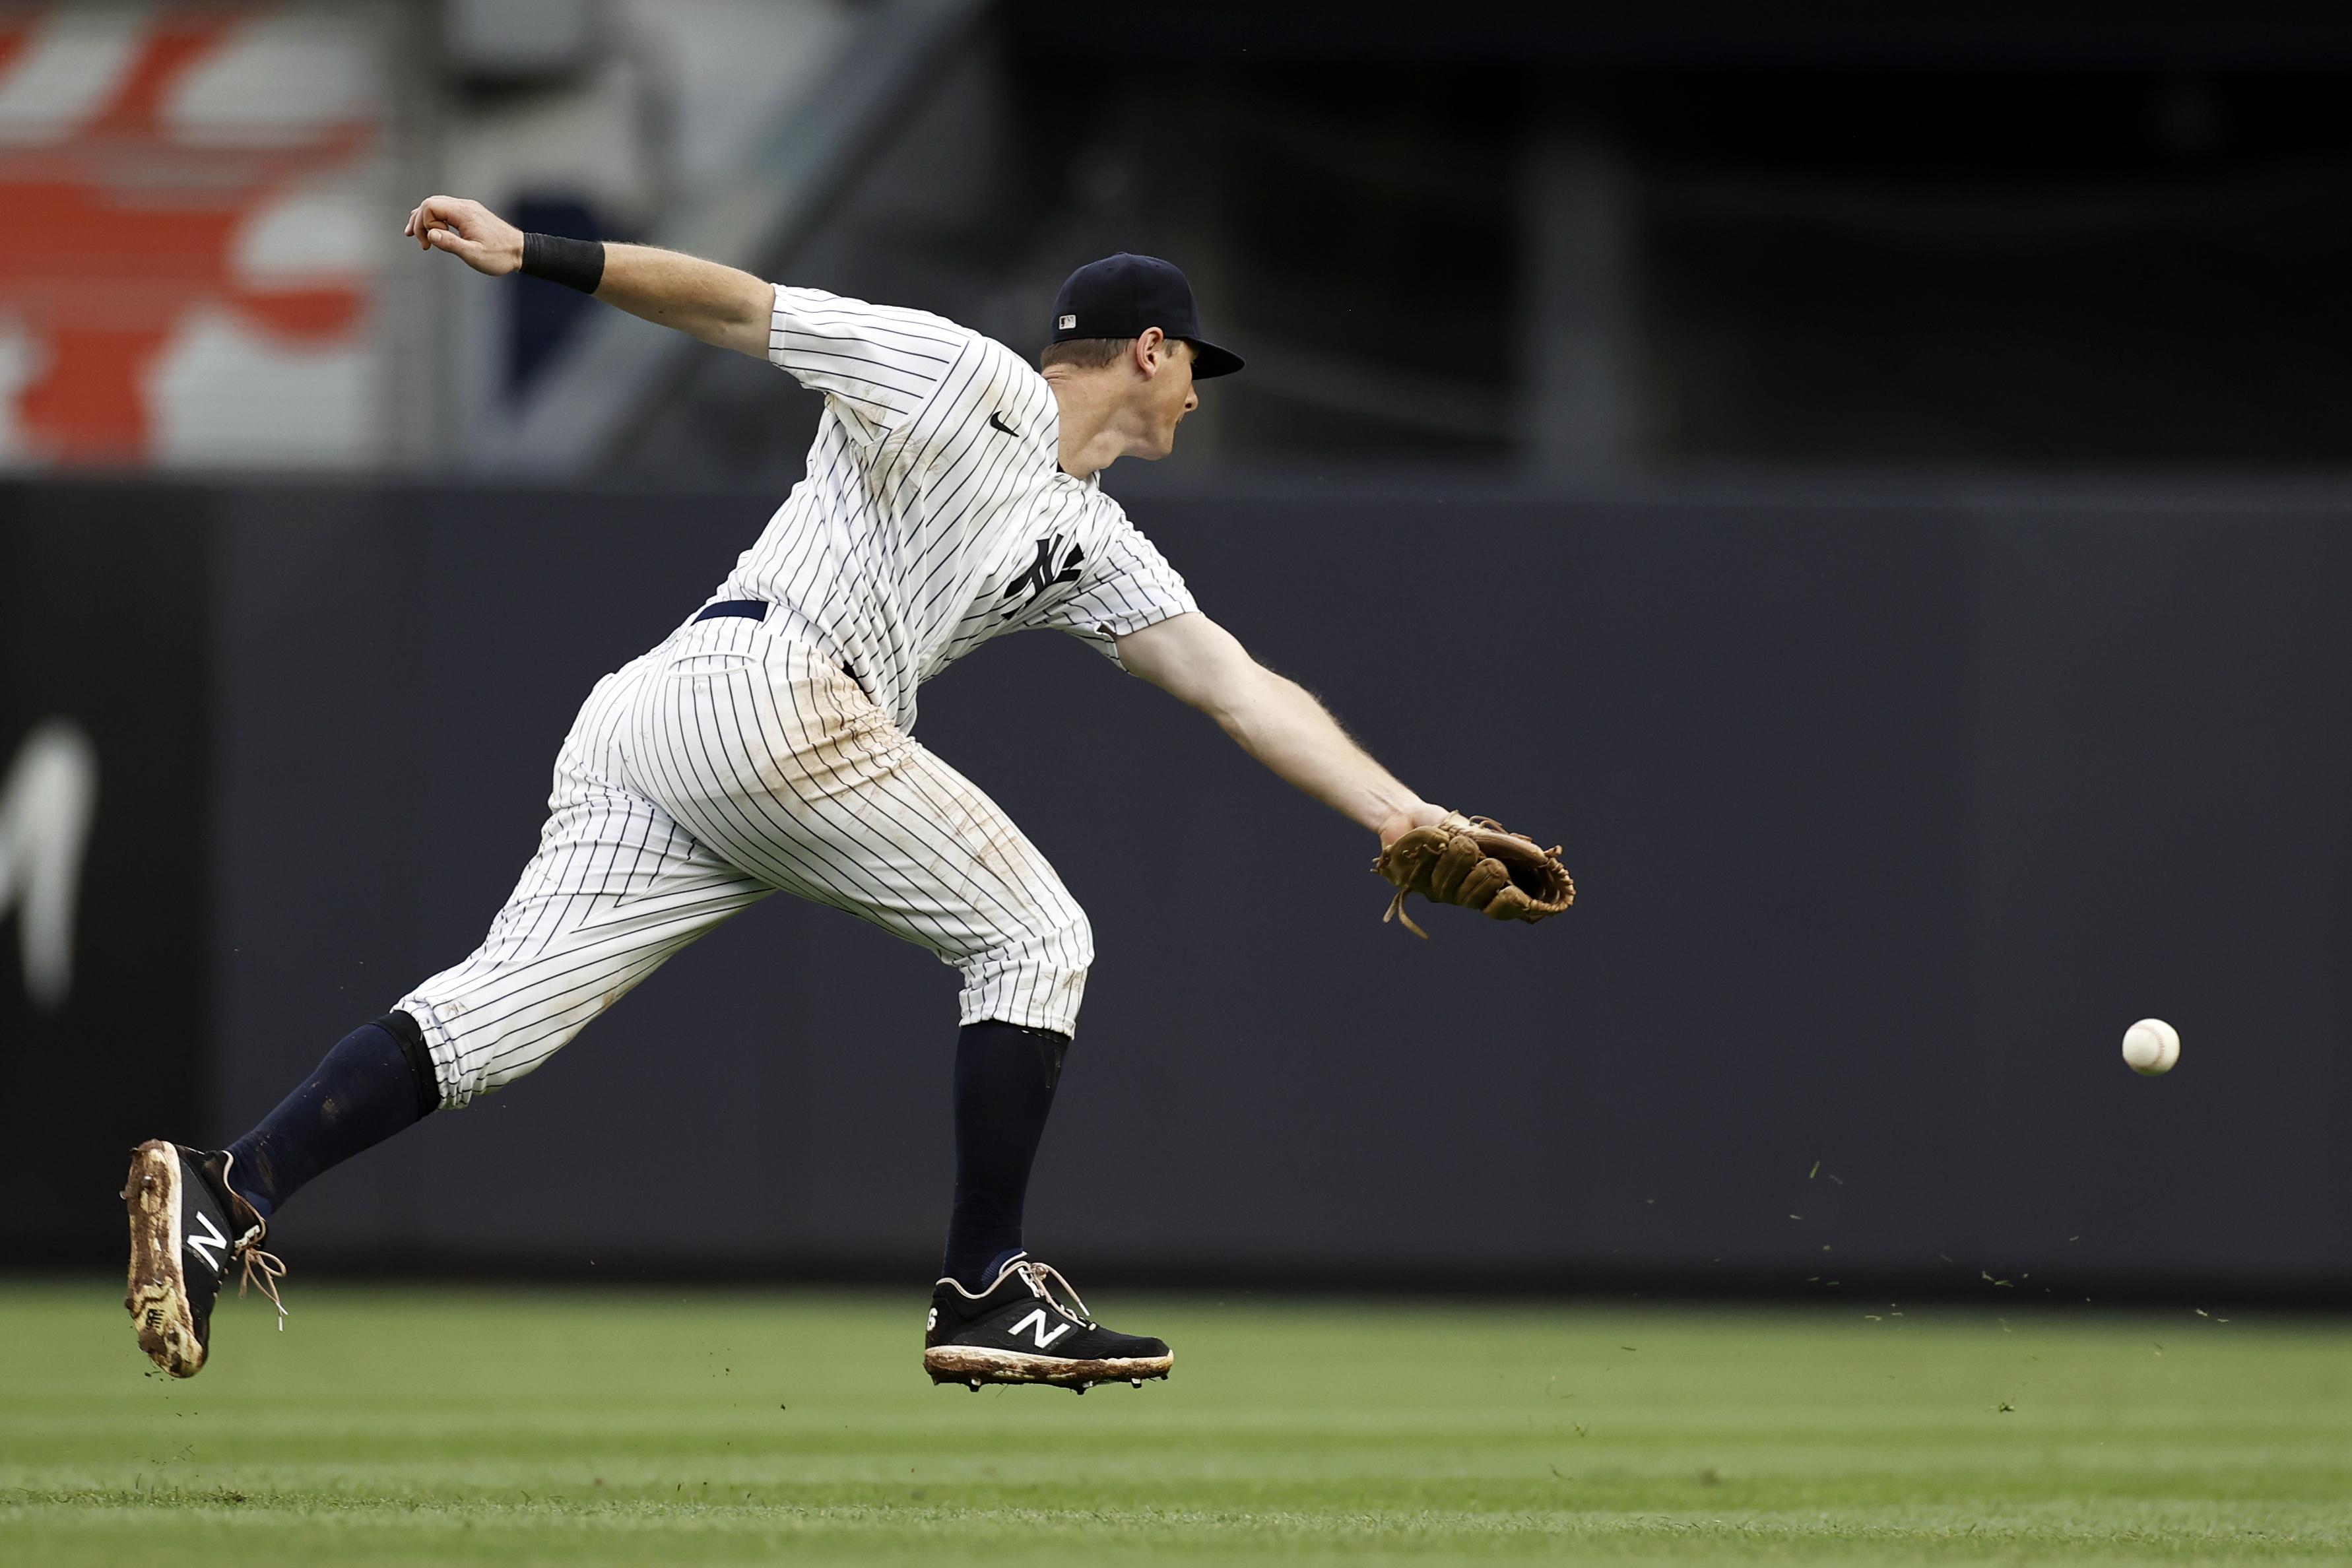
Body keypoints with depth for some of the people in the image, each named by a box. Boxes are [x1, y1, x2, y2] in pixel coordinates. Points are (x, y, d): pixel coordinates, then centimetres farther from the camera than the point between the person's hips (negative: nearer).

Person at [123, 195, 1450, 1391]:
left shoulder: (1091, 547, 27)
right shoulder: (968, 380, 5)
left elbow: (1240, 689, 22)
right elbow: (738, 306, 3)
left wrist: (1402, 813, 14)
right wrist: (536, 255, -6)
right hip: (766, 689, -8)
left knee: (504, 1008, -6)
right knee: (1034, 939, 2)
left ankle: (229, 1198, -21)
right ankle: (989, 1296, -1)